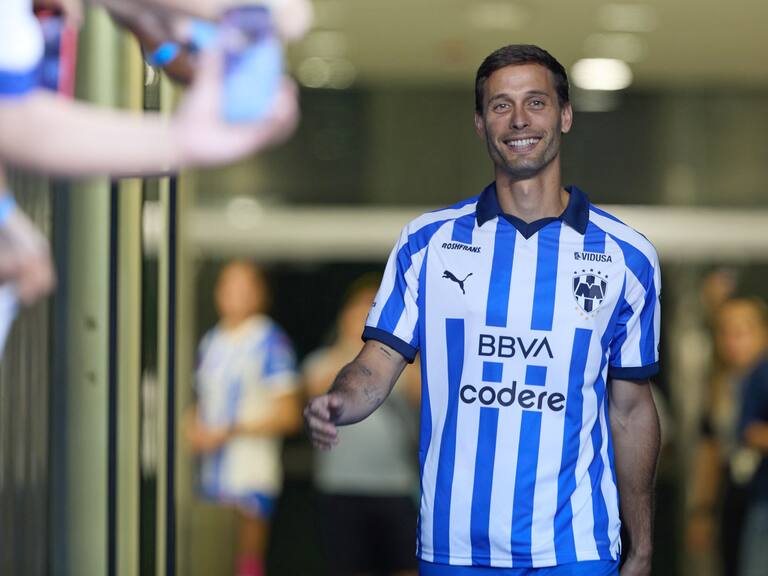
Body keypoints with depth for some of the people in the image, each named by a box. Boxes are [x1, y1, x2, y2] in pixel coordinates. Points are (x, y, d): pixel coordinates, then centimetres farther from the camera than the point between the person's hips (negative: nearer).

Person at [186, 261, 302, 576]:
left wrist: (228, 432, -12)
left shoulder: (270, 342, -6)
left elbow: (288, 415, -7)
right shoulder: (210, 342, 15)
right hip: (211, 478, 6)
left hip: (251, 479, -6)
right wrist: (193, 428, 3)